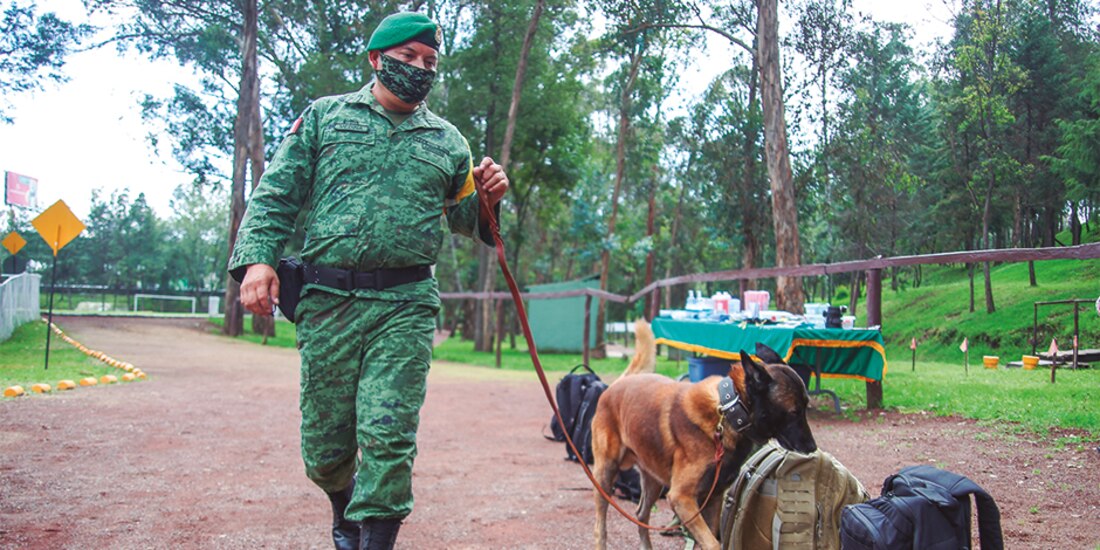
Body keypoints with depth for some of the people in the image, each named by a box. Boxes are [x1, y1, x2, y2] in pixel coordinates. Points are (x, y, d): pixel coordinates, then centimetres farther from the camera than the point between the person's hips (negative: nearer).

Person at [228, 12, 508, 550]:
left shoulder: (448, 141, 15)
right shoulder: (325, 116, 12)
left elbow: (465, 219, 21)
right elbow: (276, 195, 6)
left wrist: (486, 199, -2)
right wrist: (256, 257, -9)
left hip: (405, 307, 0)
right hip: (327, 299, 0)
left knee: (389, 437, -9)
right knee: (324, 440, 9)